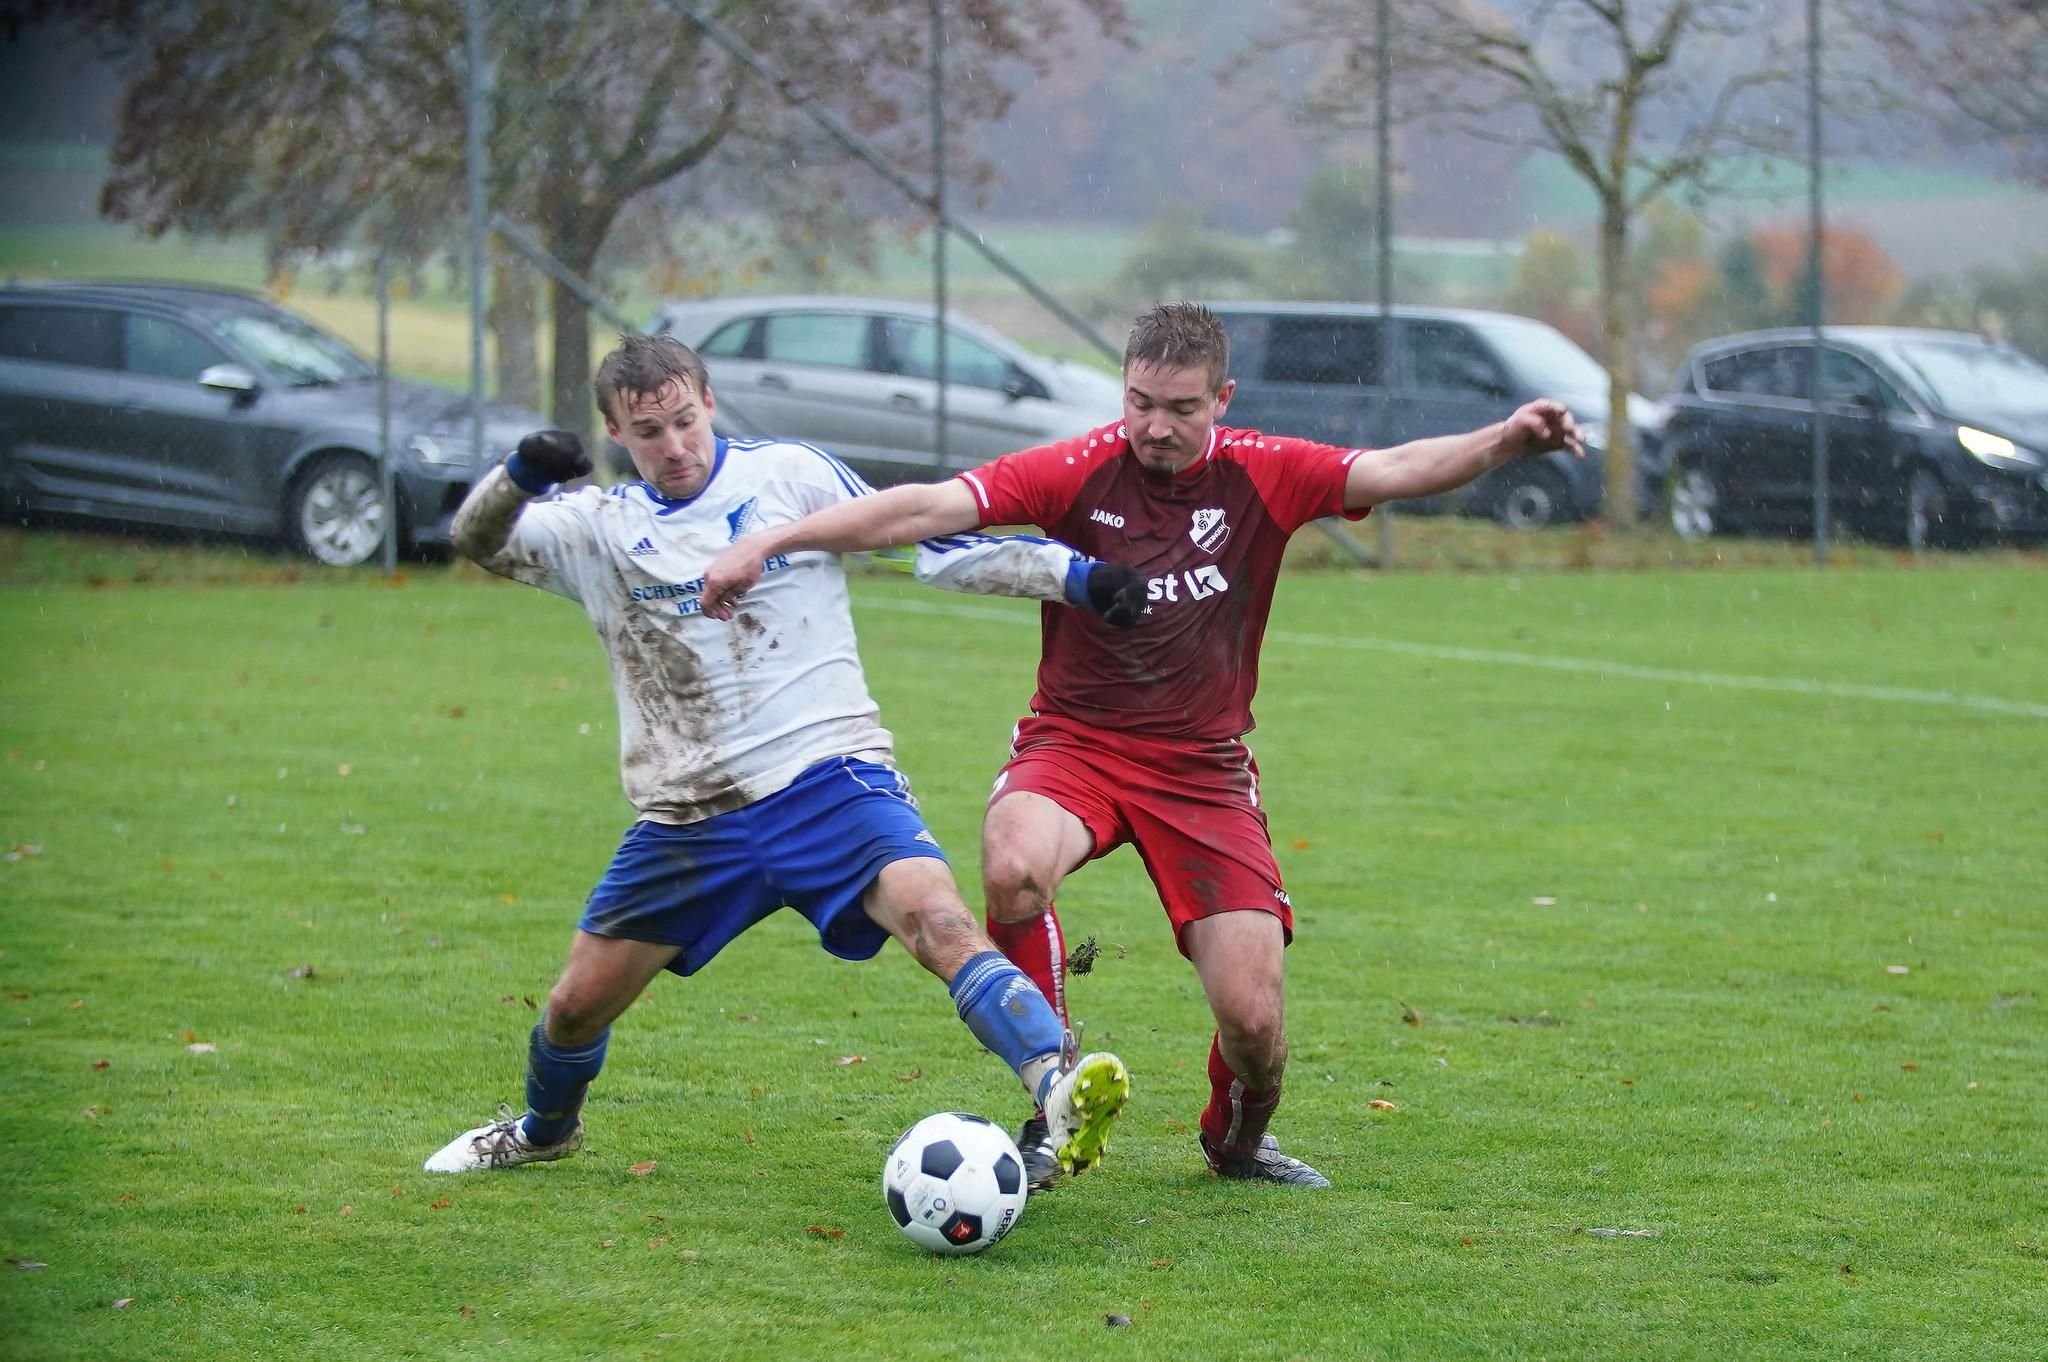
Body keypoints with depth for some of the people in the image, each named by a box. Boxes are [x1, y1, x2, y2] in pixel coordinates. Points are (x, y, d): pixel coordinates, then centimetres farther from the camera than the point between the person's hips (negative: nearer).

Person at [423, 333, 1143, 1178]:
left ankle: (1061, 1088, -44)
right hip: (689, 816, 3)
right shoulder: (597, 528, 5)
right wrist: (521, 475, -33)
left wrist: (1075, 576, -7)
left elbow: (931, 541, 3)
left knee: (937, 918, -29)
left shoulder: (791, 476, 2)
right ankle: (544, 1131, 42)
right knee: (579, 1003, 10)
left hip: (829, 778, -3)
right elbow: (479, 540, -10)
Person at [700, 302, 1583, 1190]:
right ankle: (1051, 1114, -17)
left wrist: (1503, 442, -35)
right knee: (1013, 867, -36)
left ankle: (1237, 1139, 29)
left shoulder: (1263, 475, -4)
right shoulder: (1079, 471, -9)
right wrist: (773, 542, -25)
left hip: (1204, 769, 1)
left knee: (1252, 1018, -9)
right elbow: (928, 509, -16)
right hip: (1075, 742, -1)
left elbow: (1394, 470, -16)